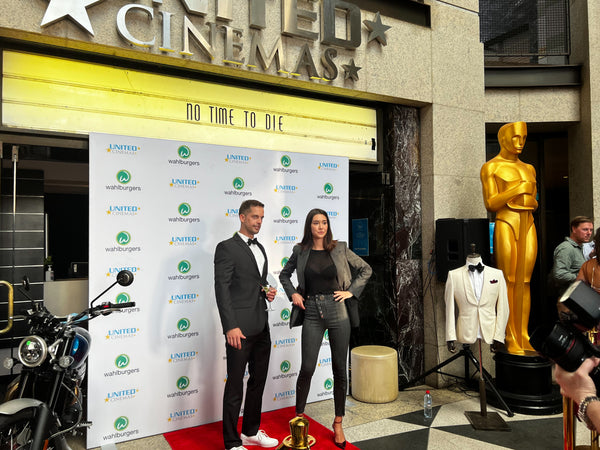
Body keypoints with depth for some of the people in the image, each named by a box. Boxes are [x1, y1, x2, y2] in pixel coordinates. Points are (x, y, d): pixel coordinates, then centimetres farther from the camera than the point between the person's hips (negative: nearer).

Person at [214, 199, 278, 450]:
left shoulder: (260, 248, 16)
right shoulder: (227, 248, -9)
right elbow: (222, 289, -15)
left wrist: (267, 292, 3)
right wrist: (230, 327, -21)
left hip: (261, 327, 8)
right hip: (240, 329, -8)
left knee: (258, 381, 17)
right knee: (235, 387, 2)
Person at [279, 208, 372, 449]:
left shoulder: (339, 249, 0)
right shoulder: (300, 251, 3)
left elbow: (366, 269, 8)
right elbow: (284, 275, 17)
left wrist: (351, 291, -1)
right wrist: (293, 294, 3)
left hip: (337, 311, 0)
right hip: (312, 313, 0)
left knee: (340, 369, 7)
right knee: (307, 368, -1)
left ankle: (338, 423, 23)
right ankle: (299, 418, 21)